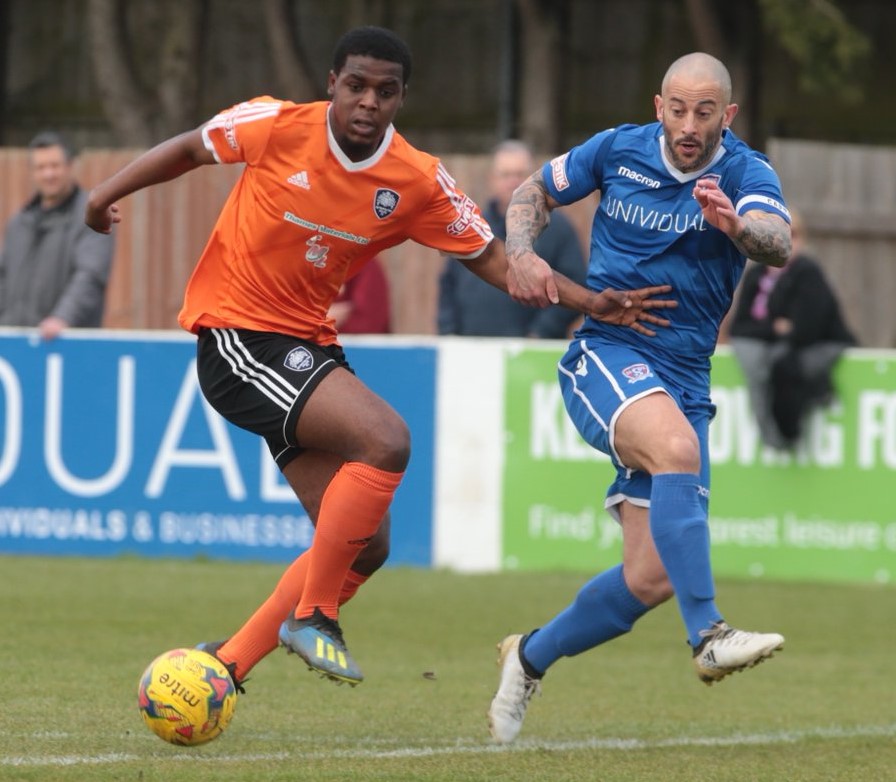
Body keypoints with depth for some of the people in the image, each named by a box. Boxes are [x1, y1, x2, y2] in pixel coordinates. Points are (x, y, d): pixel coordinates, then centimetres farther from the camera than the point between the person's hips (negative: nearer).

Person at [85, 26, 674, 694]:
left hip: (309, 345, 6)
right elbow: (190, 148, 6)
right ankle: (312, 616, -14)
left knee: (366, 546, 1)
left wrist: (590, 302, -6)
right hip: (236, 335, -6)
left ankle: (226, 665, 11)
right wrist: (107, 194, 3)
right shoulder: (277, 126, -12)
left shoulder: (420, 182, -2)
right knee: (386, 441, -26)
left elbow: (492, 258, 4)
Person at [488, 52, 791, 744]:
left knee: (651, 579, -3)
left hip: (684, 378, 2)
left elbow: (779, 245, -28)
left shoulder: (744, 173, -7)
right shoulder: (618, 150, -1)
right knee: (676, 447, -36)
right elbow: (535, 193, 16)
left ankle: (531, 658, 23)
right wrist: (521, 253, -5)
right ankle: (709, 637, -42)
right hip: (606, 355, -2)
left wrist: (739, 225, -51)